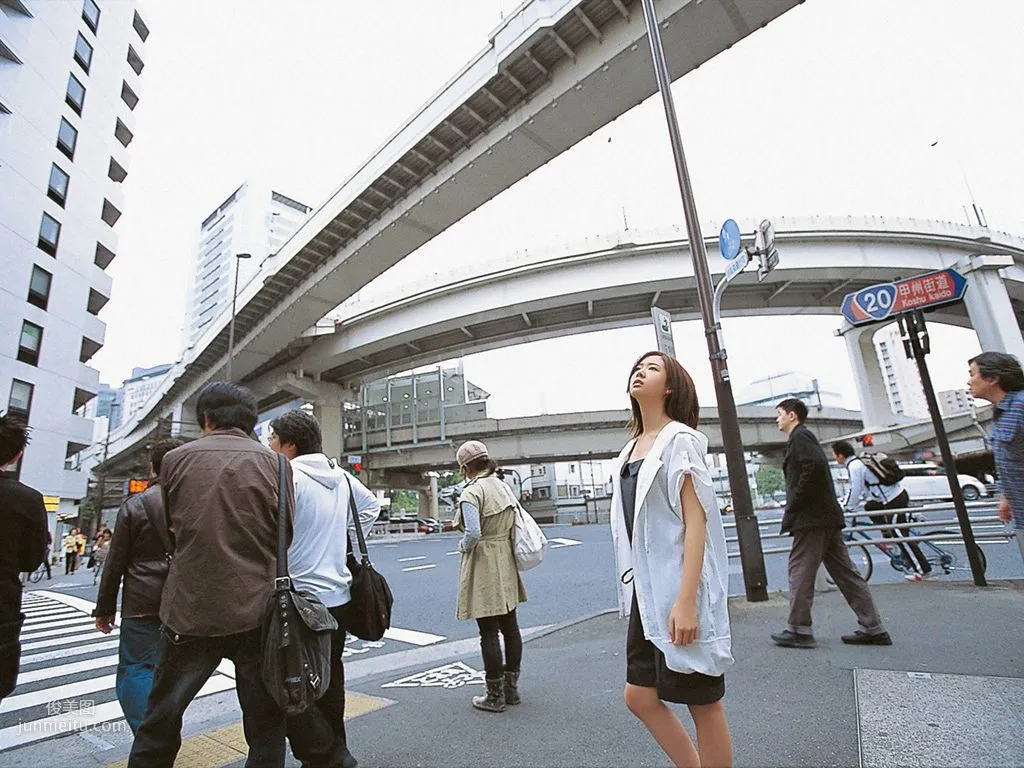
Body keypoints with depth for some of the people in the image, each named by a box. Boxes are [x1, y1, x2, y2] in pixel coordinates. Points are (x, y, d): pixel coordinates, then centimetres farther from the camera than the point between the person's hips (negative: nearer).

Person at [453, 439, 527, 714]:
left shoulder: (471, 492, -17)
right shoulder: (504, 486, 5)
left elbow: (473, 533, -26)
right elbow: (517, 523, 10)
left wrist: (462, 546, -7)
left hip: (483, 567, -8)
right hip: (506, 563, 8)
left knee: (489, 632, 4)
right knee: (510, 626, 15)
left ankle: (495, 696, 16)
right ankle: (511, 688, 28)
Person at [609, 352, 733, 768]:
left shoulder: (680, 440, -9)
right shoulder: (630, 450, 12)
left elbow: (696, 520, -15)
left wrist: (686, 600, -21)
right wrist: (634, 589, 17)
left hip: (679, 588, -7)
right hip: (646, 591, 8)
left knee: (703, 703, 8)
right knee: (639, 697, 13)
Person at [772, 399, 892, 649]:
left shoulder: (800, 436, -8)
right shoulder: (803, 438, 22)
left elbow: (815, 466, -23)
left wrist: (793, 506, -17)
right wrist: (793, 508, 12)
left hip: (811, 517, -10)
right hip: (826, 516, 10)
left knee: (800, 570, -5)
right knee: (844, 572, 11)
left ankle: (798, 630, 0)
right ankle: (873, 628, 15)